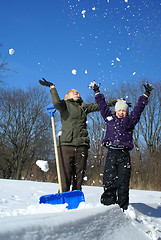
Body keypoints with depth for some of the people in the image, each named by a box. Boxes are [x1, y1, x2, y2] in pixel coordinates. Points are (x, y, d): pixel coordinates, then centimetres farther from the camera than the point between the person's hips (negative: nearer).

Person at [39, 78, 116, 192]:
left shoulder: (84, 106, 24)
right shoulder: (65, 104, 12)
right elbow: (56, 103, -10)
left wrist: (115, 102, 33)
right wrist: (52, 87, -3)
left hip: (82, 145, 4)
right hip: (66, 144, -4)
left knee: (79, 175, 3)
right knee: (65, 175, -8)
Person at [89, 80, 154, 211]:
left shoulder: (130, 120, 17)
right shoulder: (110, 118, 20)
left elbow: (139, 108, 17)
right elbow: (102, 105, 28)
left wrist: (146, 94, 15)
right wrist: (97, 92, 34)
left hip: (124, 155, -1)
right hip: (111, 153, 1)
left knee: (123, 183, -2)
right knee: (109, 181, -3)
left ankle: (123, 208, 4)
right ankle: (108, 206, 4)